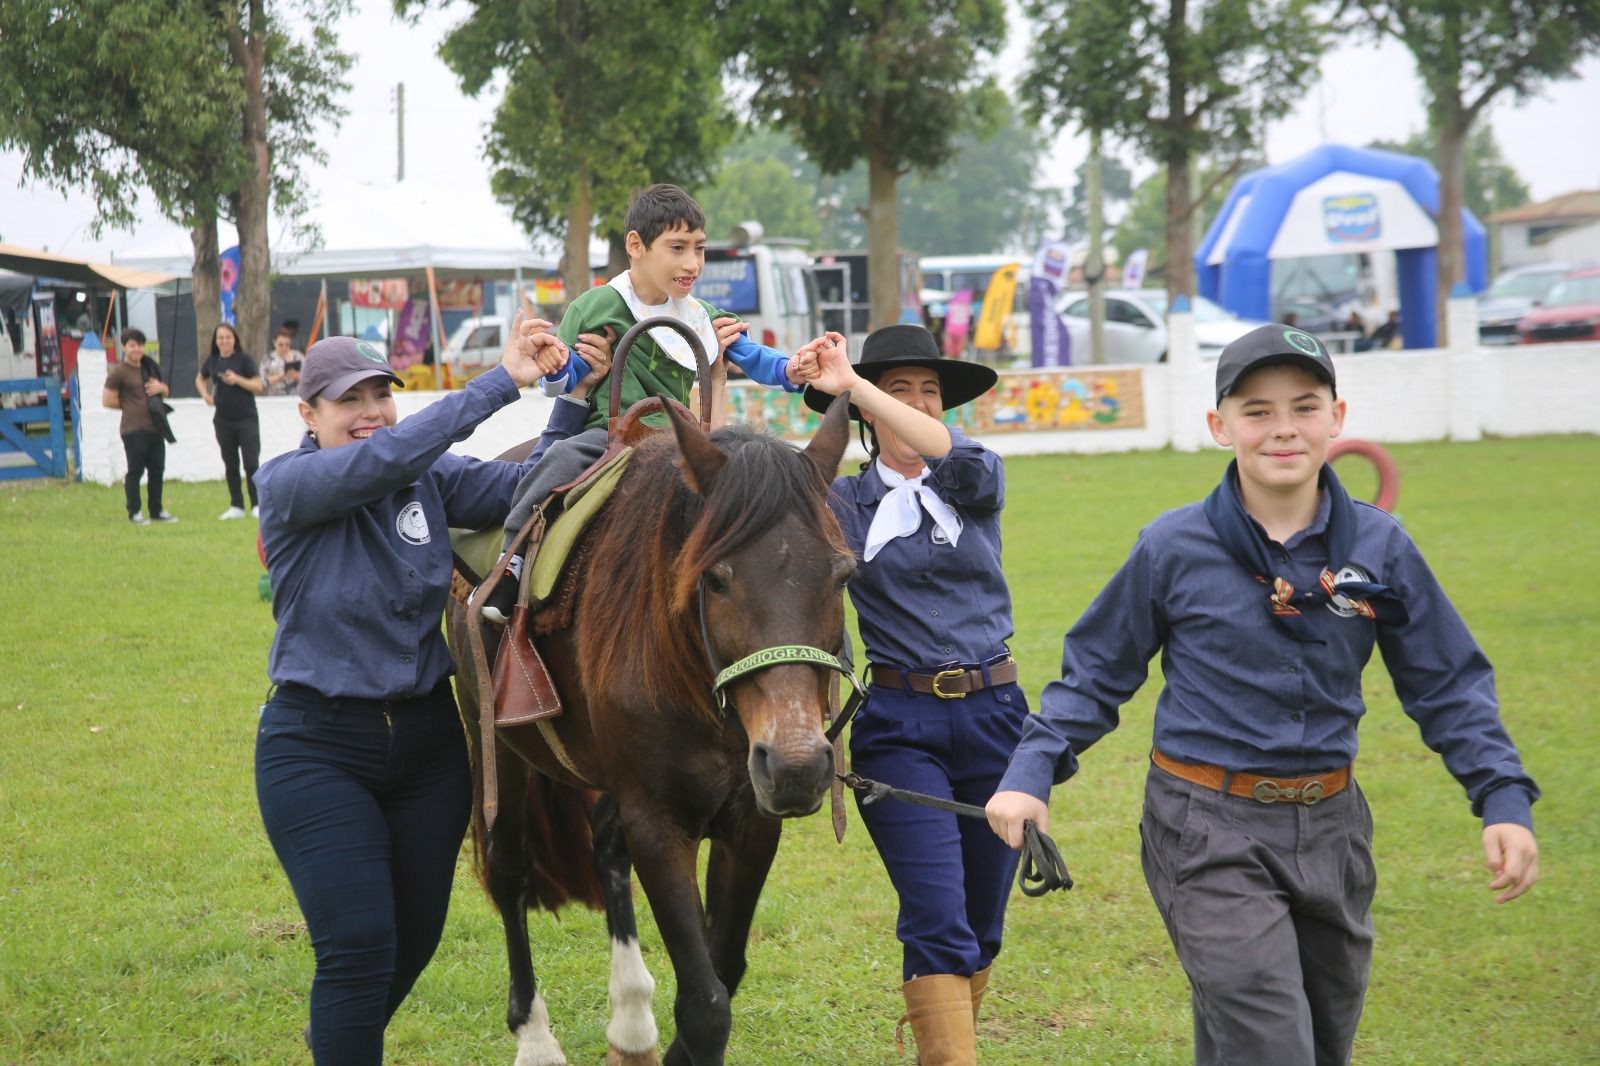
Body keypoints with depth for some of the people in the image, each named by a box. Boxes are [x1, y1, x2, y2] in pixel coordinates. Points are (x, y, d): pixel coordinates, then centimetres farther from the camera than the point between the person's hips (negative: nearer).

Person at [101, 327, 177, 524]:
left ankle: (157, 510, 20)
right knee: (135, 470, -6)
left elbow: (167, 392, 26)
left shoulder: (151, 367, 16)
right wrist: (130, 405, -3)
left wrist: (161, 388, 2)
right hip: (134, 430, -7)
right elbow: (107, 400, -10)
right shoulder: (118, 372, -6)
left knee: (157, 469, 11)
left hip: (155, 427, 7)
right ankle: (134, 512, 0)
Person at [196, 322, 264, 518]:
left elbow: (258, 386, -8)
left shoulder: (244, 360, -6)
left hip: (246, 419, -4)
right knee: (230, 465, 9)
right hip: (223, 420, 4)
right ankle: (236, 506, 15)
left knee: (251, 463, -8)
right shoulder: (212, 361, 5)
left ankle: (257, 505, -2)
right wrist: (206, 395, 5)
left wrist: (238, 379, -21)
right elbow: (200, 379, 24)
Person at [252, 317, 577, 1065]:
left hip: (426, 741, 5)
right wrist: (502, 381, -33)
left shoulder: (430, 479, 1)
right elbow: (384, 460, -30)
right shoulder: (289, 485, -13)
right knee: (359, 946, -12)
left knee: (415, 939, 17)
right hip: (318, 747, -5)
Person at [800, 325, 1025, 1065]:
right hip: (900, 727, -2)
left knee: (982, 925, 11)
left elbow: (960, 458, -18)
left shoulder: (976, 484, 5)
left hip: (993, 713, 3)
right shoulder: (843, 503, 4)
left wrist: (853, 385, -28)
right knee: (938, 922, -14)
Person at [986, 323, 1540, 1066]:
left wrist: (1503, 799, -5)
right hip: (1210, 832, -4)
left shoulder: (1379, 547, 0)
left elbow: (1447, 684, 7)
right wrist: (1031, 773, -8)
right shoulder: (1174, 548, -5)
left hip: (1330, 829, 4)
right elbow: (1096, 672, 5)